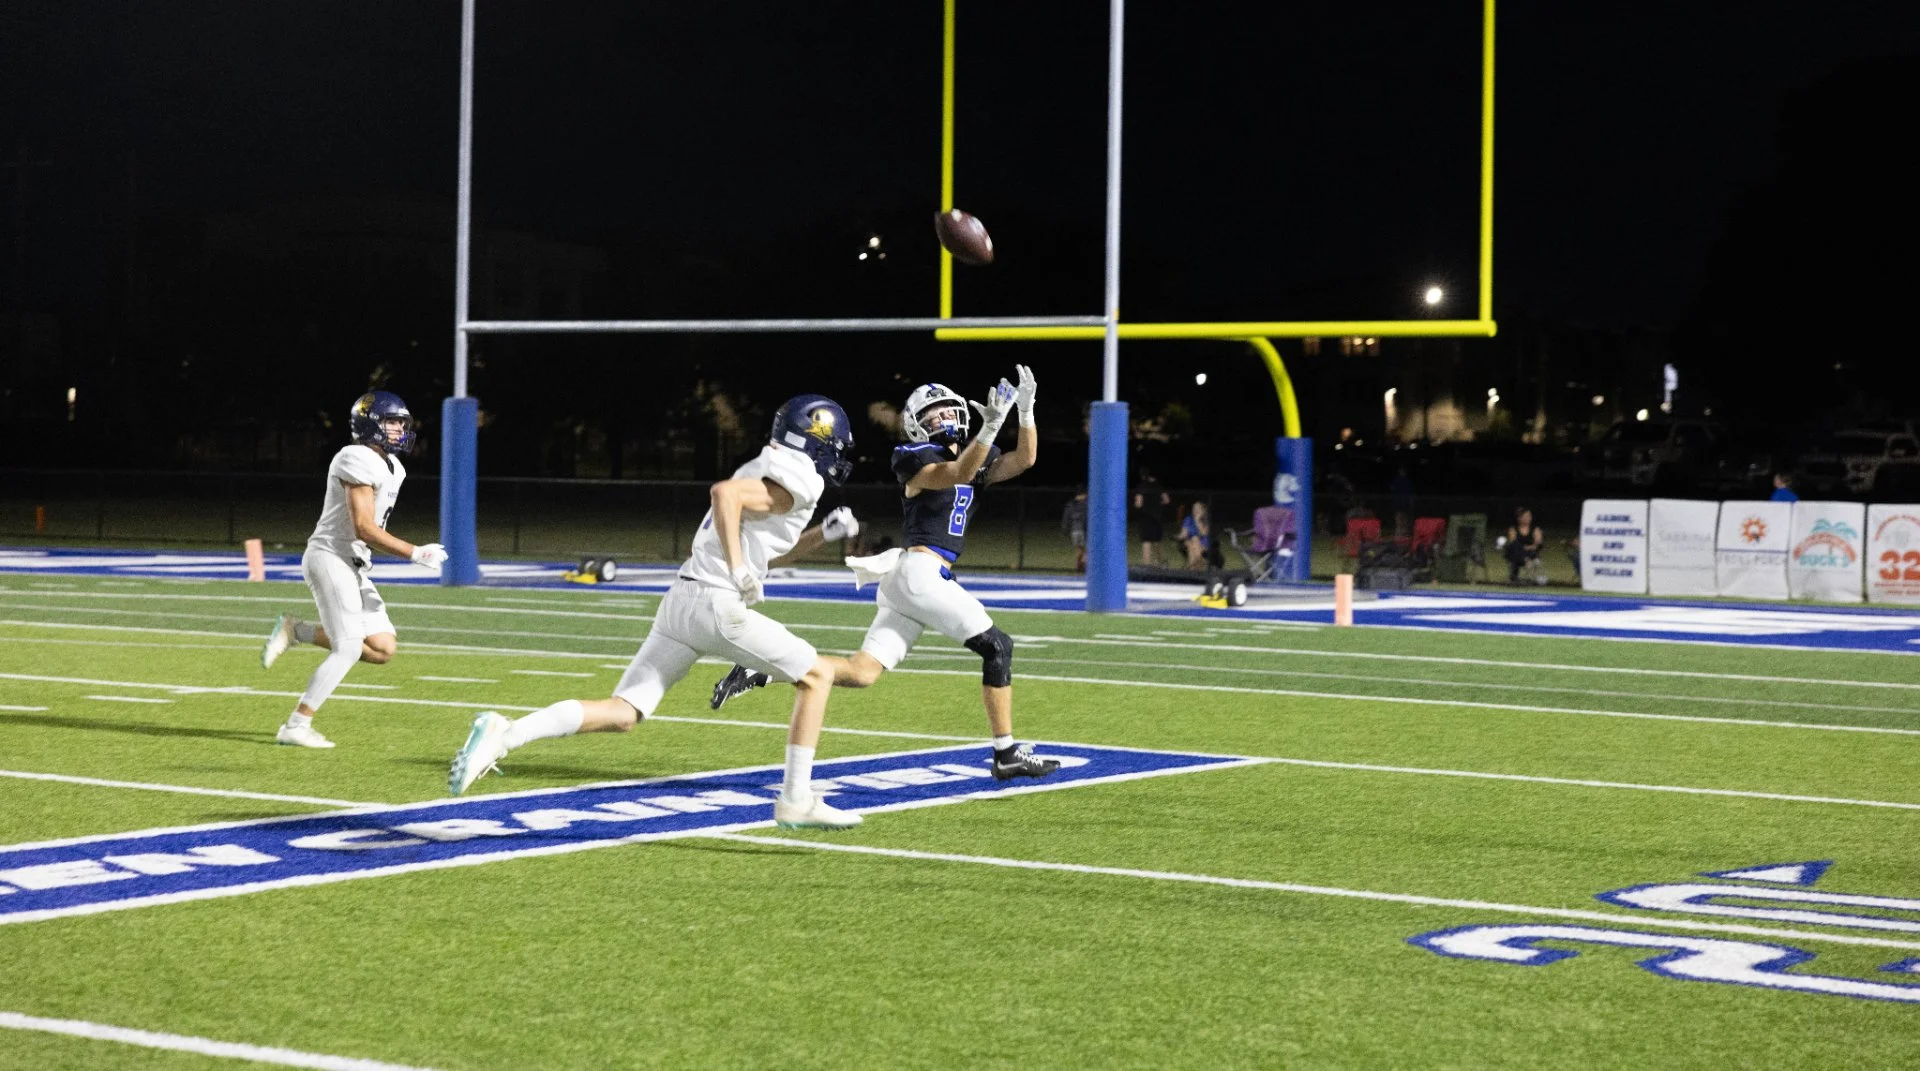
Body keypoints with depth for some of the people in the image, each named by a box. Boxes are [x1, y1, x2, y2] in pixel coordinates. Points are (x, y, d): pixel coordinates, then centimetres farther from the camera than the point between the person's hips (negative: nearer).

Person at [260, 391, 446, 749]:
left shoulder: (392, 468, 14)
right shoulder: (358, 461, -16)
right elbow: (364, 528, -21)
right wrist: (415, 553, -18)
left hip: (354, 566, 9)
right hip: (330, 557, -9)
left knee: (383, 649, 3)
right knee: (349, 648, -12)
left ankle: (296, 631, 12)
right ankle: (296, 726, -5)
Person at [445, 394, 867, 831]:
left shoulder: (767, 471, 23)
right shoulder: (797, 482, -7)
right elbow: (723, 492, -23)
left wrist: (824, 534, 25)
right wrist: (739, 572, -22)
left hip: (680, 599, 9)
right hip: (716, 603, -9)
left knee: (621, 714, 3)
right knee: (817, 675, 4)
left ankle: (504, 734, -12)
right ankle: (796, 802, 3)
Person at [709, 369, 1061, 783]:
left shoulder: (976, 457, 20)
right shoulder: (918, 460, -3)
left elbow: (1024, 460, 8)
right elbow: (959, 473, -20)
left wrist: (1026, 411, -5)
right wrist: (992, 425, -32)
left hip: (904, 578, 8)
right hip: (921, 571, -8)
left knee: (861, 673, 0)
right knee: (997, 646, -5)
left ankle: (759, 671, -1)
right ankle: (1007, 754, -1)